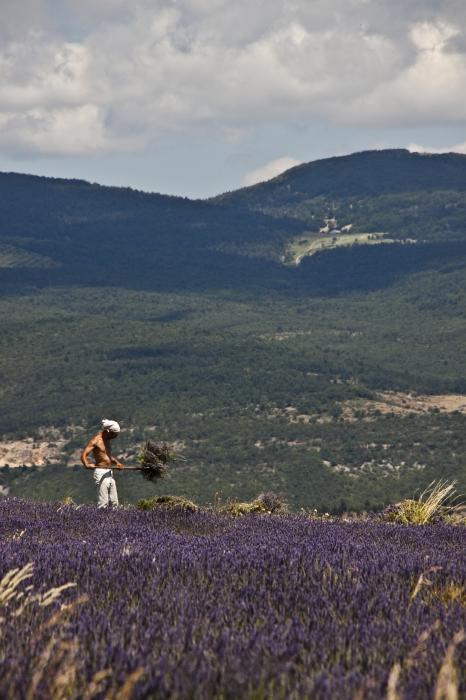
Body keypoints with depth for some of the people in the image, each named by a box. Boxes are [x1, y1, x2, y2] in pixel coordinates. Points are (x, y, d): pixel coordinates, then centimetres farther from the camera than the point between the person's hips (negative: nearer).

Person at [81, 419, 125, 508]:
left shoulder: (106, 440, 14)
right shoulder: (95, 440, -12)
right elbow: (83, 455, -21)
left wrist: (116, 462, 11)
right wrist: (87, 464, -41)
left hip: (109, 473, 9)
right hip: (101, 473, -9)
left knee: (114, 503, 9)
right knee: (103, 504, -12)